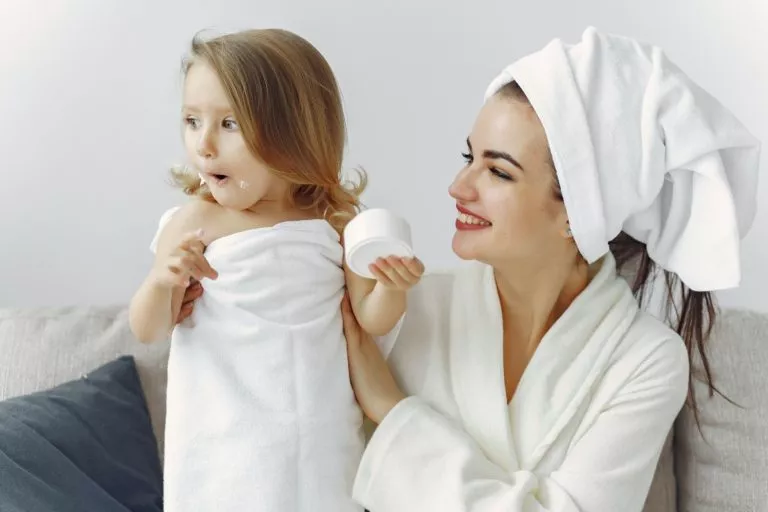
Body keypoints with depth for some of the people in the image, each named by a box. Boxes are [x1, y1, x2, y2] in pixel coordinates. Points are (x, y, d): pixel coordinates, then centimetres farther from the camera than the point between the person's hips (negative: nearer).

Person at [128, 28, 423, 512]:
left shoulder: (336, 222, -6)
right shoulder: (195, 221, -10)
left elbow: (372, 318, 0)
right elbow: (149, 332, -8)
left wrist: (392, 285, -21)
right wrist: (161, 281, -28)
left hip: (318, 433, 2)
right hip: (223, 437, -1)